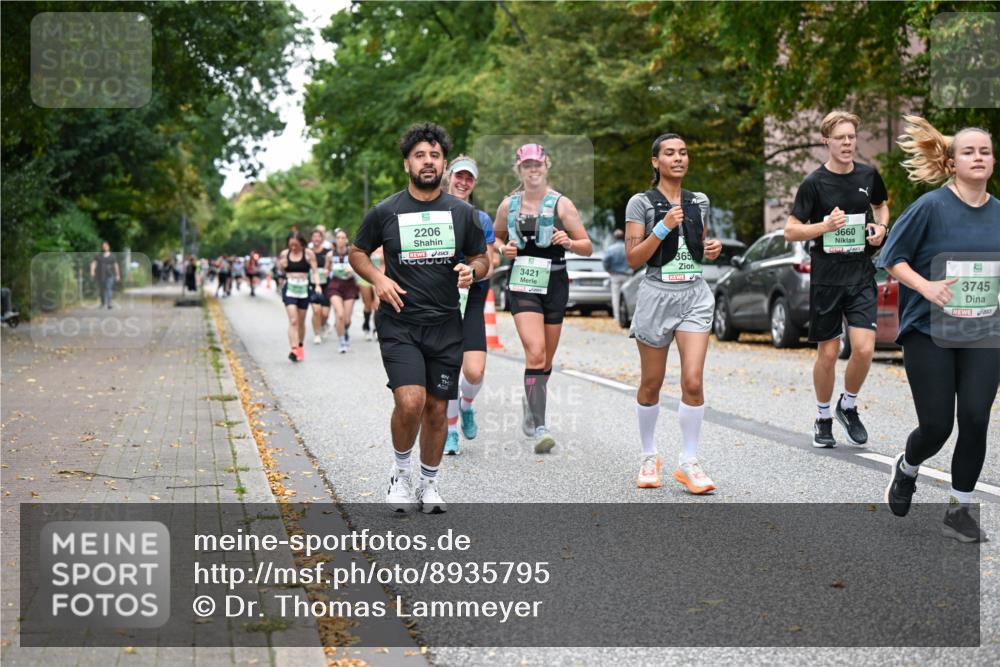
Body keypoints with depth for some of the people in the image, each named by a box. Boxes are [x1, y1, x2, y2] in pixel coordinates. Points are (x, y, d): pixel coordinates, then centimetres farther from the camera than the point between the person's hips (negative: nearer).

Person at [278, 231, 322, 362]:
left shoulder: (309, 254, -2)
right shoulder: (284, 254, 4)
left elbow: (314, 270, -2)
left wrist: (317, 285, -17)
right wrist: (281, 266, -7)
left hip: (304, 289, 0)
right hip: (289, 289, 0)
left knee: (301, 321, 11)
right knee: (293, 320, -13)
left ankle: (300, 346, 30)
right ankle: (294, 350, -21)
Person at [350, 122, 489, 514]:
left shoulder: (461, 212, 5)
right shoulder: (385, 212, -1)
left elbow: (481, 259, 15)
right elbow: (357, 253, 12)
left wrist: (471, 271, -9)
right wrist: (377, 279, -8)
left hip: (445, 326, 3)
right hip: (399, 324, -3)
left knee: (437, 408, 7)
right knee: (410, 403, -18)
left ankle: (429, 483, 27)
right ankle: (401, 472, 8)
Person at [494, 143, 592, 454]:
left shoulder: (562, 204, -1)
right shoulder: (508, 204, 4)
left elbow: (588, 247, 1)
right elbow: (495, 237, 21)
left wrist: (568, 242, -20)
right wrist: (504, 249, -1)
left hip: (555, 285, 1)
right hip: (523, 286, -1)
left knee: (546, 359, 10)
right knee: (535, 352, -18)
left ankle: (531, 404, 39)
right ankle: (539, 427, -20)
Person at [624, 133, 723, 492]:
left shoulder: (700, 202, 10)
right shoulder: (641, 202, -3)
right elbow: (633, 258, -8)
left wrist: (713, 248, 1)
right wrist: (663, 227, -18)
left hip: (695, 294, 3)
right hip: (657, 294, -2)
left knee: (693, 382, -9)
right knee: (651, 385, 7)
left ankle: (688, 462, 1)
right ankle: (649, 456, 25)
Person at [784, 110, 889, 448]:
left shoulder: (869, 175, 4)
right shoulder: (814, 183, -7)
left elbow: (881, 205, 24)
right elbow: (790, 231, -6)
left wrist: (881, 227, 3)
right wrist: (825, 226, -22)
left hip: (861, 276, 2)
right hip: (826, 278, -2)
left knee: (864, 349, -10)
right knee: (828, 354, 4)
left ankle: (848, 406, 16)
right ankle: (823, 418, 24)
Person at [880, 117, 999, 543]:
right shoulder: (931, 206, -10)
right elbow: (892, 259, -8)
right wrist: (926, 287, -21)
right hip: (929, 332, -3)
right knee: (936, 426, -1)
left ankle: (959, 512, 14)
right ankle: (906, 469, 34)